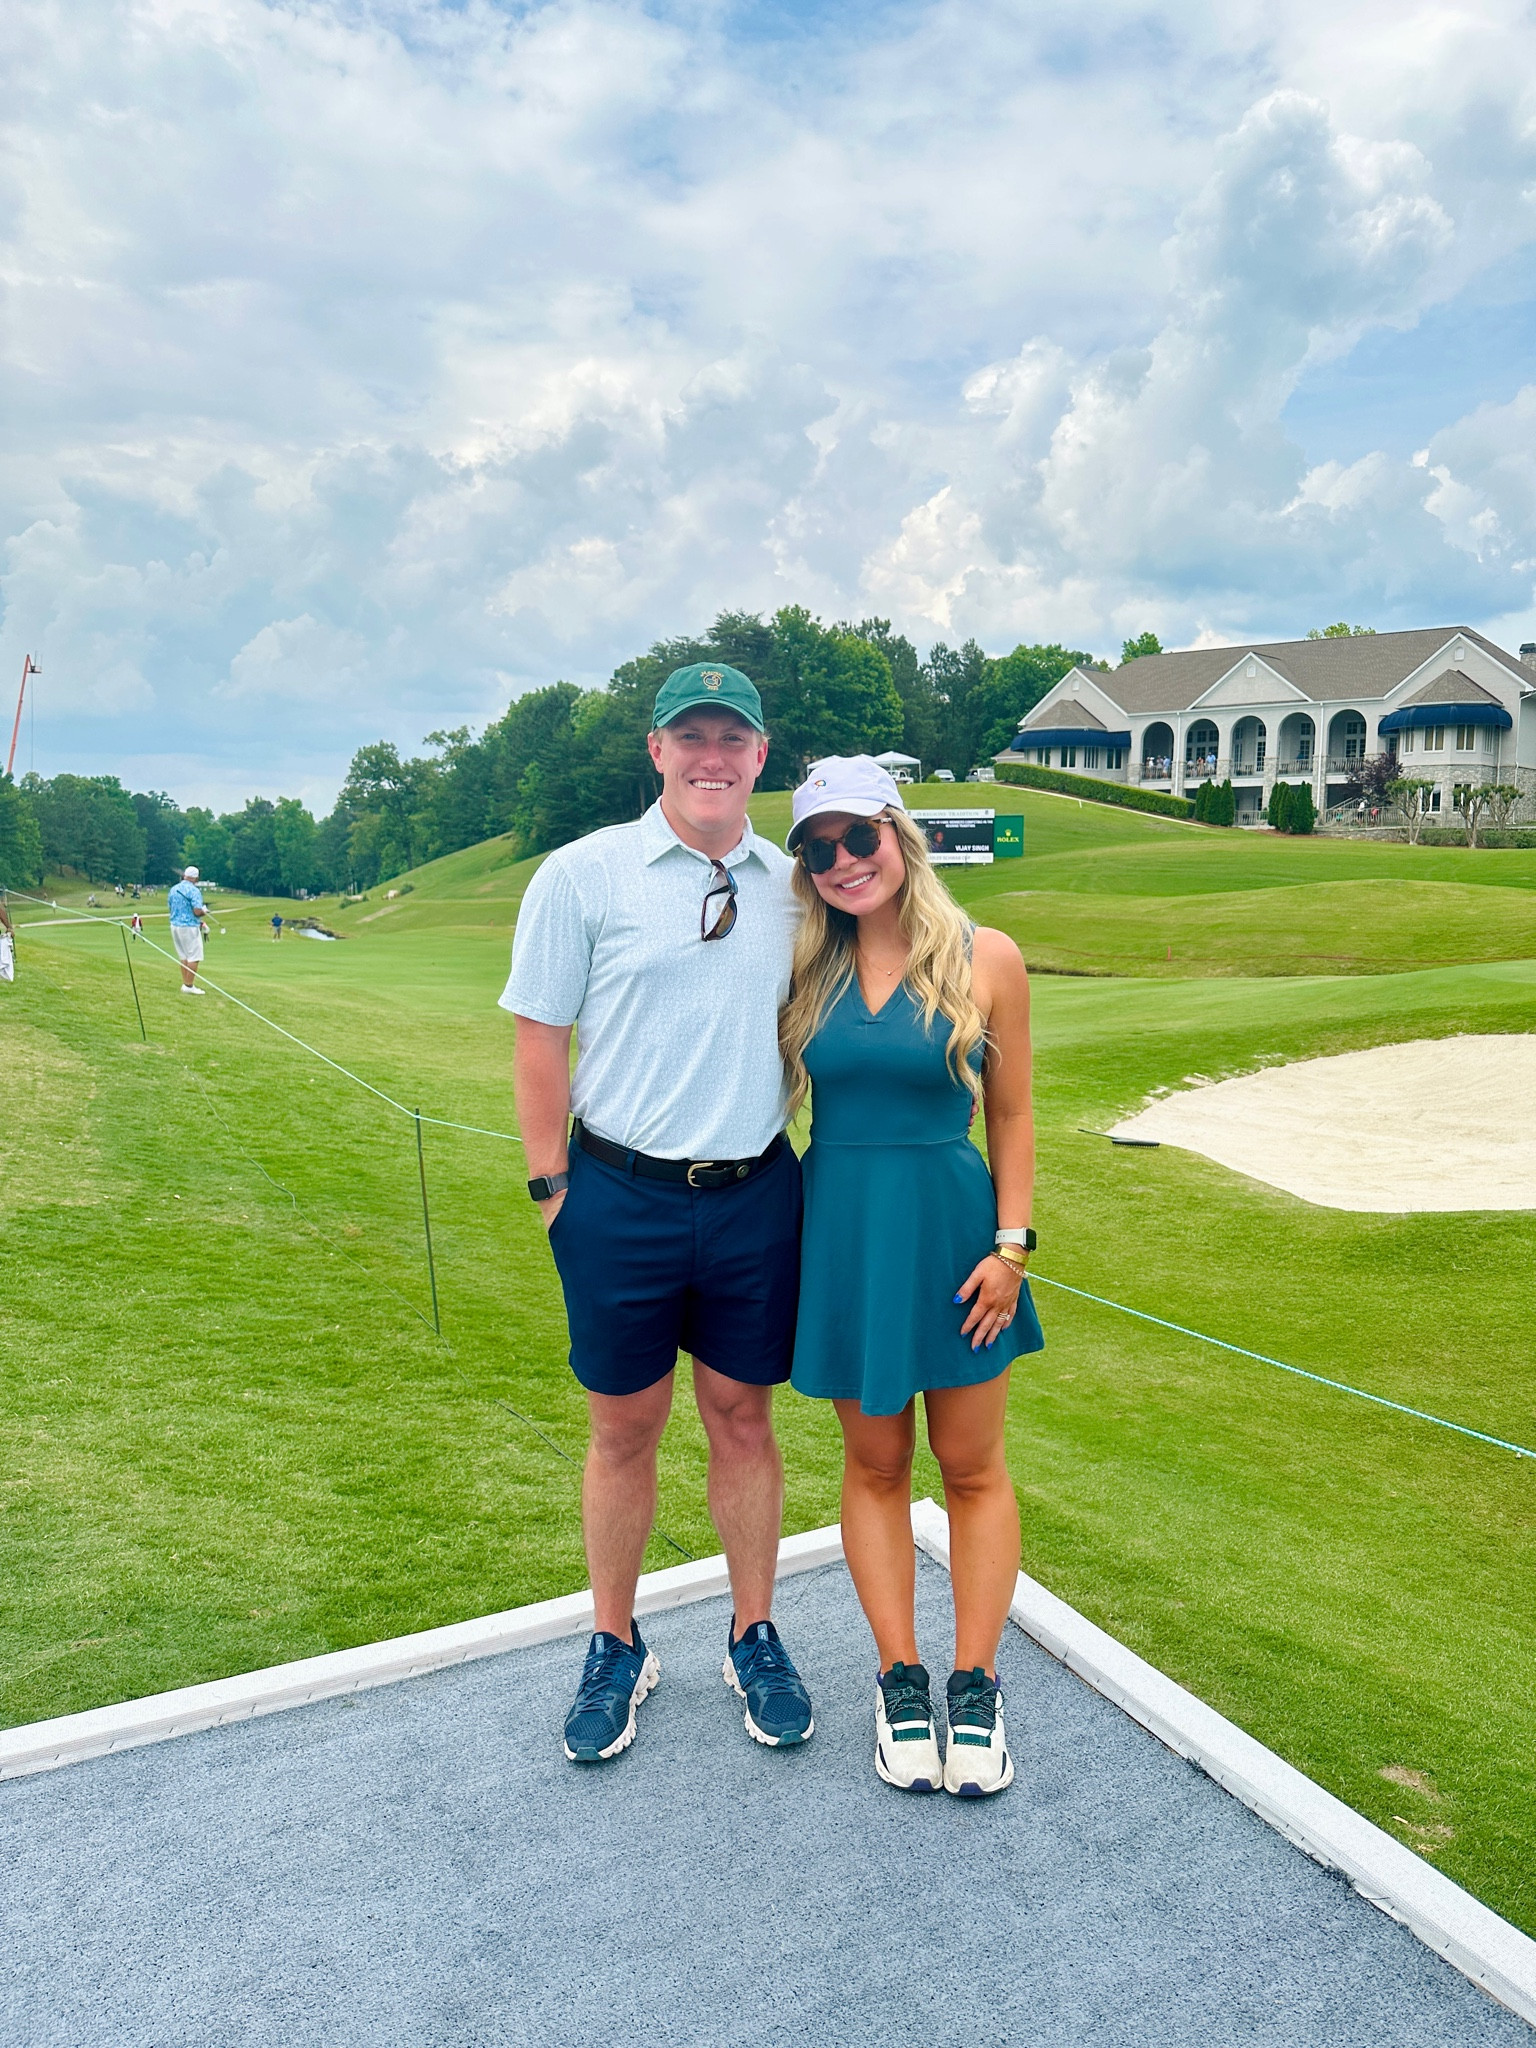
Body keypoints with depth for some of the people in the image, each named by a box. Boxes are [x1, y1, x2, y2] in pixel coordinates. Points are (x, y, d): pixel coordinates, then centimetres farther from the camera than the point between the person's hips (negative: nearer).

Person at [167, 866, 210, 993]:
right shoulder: (194, 891, -14)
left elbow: (169, 907, 16)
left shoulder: (173, 889, 8)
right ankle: (189, 986, -3)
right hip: (190, 927, -7)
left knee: (183, 956, 14)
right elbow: (197, 911, -21)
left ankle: (185, 984, 16)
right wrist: (205, 913, 2)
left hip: (175, 925, 7)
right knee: (194, 957, -2)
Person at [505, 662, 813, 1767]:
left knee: (744, 1419, 14)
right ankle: (616, 1648, 33)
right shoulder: (583, 875, -6)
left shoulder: (790, 885, 5)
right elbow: (540, 1042, -4)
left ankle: (755, 1637, 33)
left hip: (756, 1196, 3)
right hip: (622, 1198, -2)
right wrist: (553, 1190, -4)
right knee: (624, 1428, 12)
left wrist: (821, 1161, 10)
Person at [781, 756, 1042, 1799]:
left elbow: (1012, 1115, -1)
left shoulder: (985, 959, -5)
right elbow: (779, 1099, 8)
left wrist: (1011, 1245, -6)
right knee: (874, 1465, 12)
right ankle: (901, 1680, 26)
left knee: (974, 1467, 9)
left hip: (952, 1225, -2)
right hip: (840, 1233, 2)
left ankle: (976, 1685, 24)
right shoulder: (807, 969, 1)